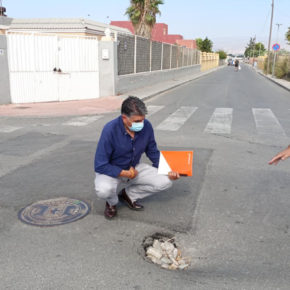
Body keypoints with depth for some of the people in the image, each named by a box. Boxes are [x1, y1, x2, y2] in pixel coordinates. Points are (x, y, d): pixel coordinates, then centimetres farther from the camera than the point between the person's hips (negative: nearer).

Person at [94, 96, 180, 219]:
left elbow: (153, 153, 2)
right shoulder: (110, 130, -27)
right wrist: (126, 174, -25)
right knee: (104, 190, -37)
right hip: (112, 171, -4)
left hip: (135, 168, 5)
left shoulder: (146, 126, -15)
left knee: (165, 181, -14)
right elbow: (100, 166, -23)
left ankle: (128, 195, 8)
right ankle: (112, 202, 4)